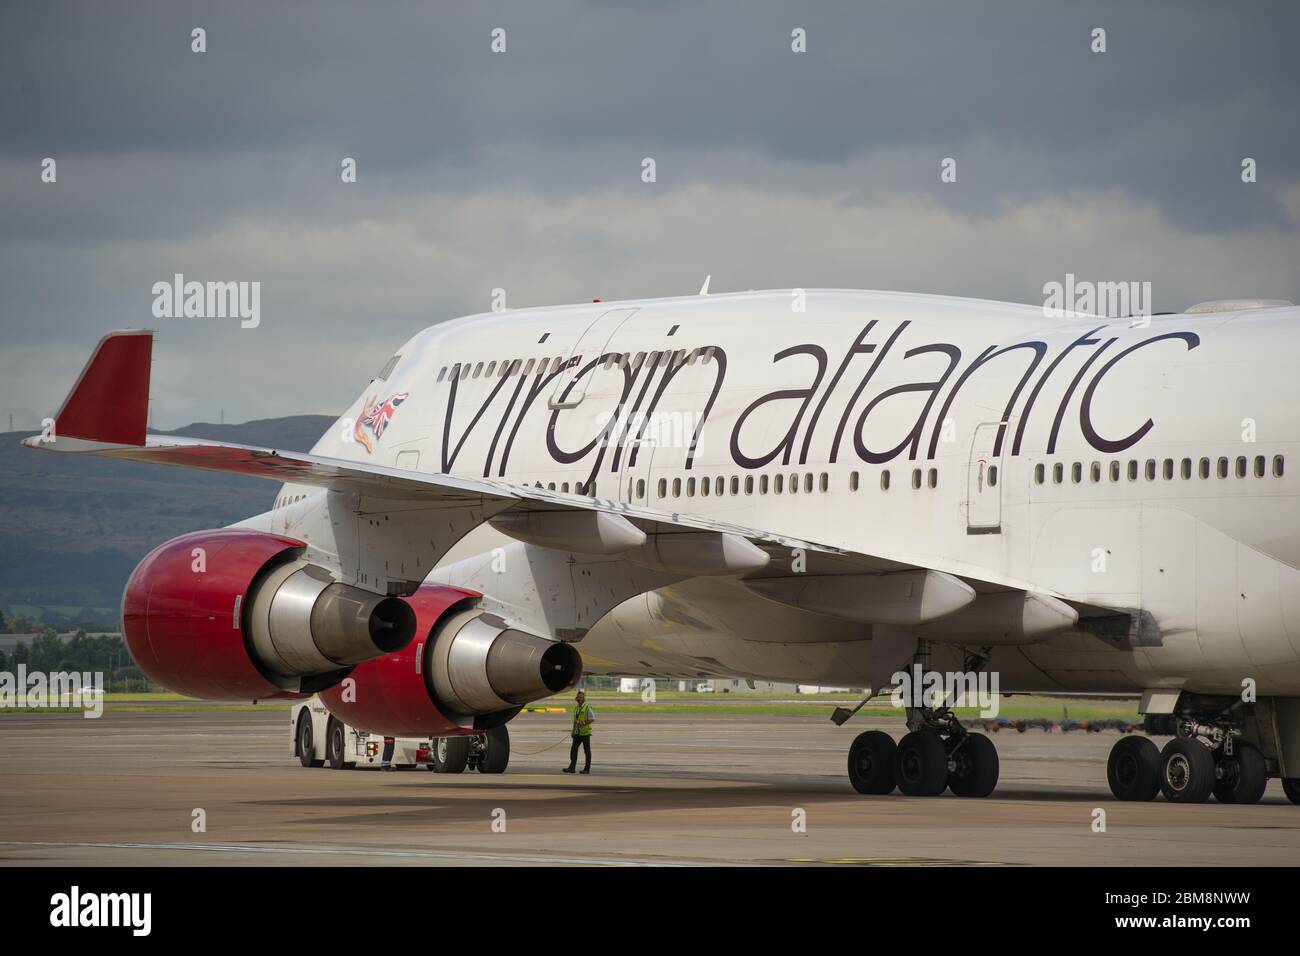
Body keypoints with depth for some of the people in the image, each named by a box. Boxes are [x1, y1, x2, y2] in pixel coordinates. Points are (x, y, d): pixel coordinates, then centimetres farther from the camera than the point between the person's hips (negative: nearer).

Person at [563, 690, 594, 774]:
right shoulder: (576, 708, 13)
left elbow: (593, 719, -13)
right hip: (577, 733, 6)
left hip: (585, 732, -6)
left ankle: (587, 769, 6)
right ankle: (572, 768, -5)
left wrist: (583, 723, -20)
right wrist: (573, 731, 16)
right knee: (573, 749, -4)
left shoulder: (587, 708, -8)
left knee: (587, 751, 0)